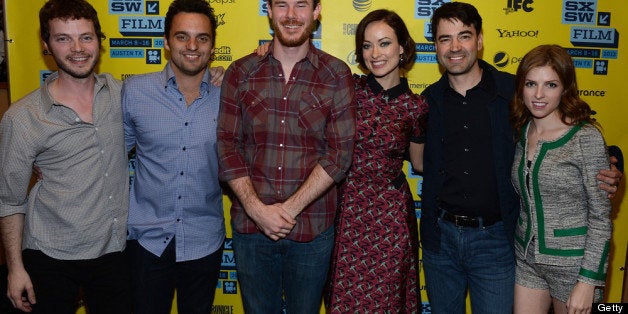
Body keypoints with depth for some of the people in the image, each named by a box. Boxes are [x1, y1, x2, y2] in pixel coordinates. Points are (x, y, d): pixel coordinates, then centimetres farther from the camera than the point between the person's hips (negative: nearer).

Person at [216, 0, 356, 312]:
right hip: (250, 225, 2)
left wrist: (291, 208, -14)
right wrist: (257, 209, -13)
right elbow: (227, 146, -2)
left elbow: (339, 153, -8)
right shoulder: (240, 73, 2)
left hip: (312, 227, -1)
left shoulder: (337, 75, -3)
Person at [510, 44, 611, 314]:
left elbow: (600, 216, -13)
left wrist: (588, 281, -14)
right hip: (527, 259, 5)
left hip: (573, 262, -4)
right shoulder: (521, 133, 1)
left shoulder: (586, 138, -15)